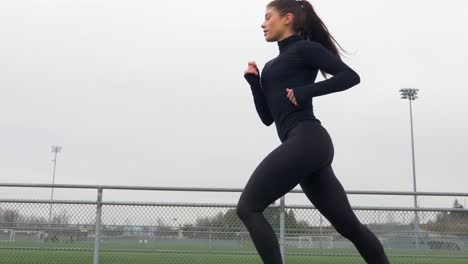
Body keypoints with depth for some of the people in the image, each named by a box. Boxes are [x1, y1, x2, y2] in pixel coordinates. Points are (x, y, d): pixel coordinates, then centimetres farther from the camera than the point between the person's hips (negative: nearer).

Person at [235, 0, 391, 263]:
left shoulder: (304, 48, 4)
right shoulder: (271, 66, 27)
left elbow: (351, 76, -6)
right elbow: (268, 117, 24)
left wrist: (306, 91, -13)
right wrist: (254, 82, 14)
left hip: (306, 140, -9)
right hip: (307, 146, 9)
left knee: (248, 208, -10)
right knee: (350, 225, 9)